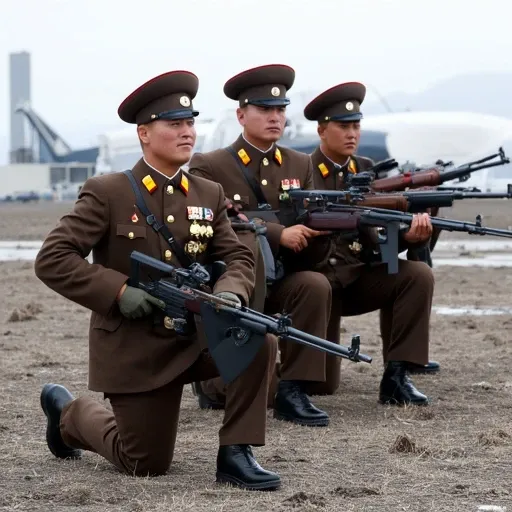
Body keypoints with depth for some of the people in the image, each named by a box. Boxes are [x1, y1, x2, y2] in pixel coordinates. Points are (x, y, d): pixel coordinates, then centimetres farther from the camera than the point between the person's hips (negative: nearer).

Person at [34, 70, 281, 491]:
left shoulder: (210, 195, 5)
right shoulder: (107, 193, -10)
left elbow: (238, 259, 1)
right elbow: (52, 260, -14)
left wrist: (229, 294, -22)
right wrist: (118, 291, -23)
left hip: (196, 334, 4)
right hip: (134, 348, -4)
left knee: (260, 344, -24)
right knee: (147, 465, 3)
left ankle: (235, 453, -11)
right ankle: (70, 413, 31)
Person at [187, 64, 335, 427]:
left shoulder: (301, 166, 6)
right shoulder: (208, 168, -6)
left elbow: (312, 248, 2)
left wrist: (324, 224, -22)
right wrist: (278, 234, -29)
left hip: (280, 284, 3)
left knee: (315, 285, -31)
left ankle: (292, 391, -22)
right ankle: (212, 380, 26)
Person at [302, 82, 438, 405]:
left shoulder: (368, 172, 5)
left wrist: (413, 235, -28)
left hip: (360, 278, 4)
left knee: (418, 275, -24)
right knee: (322, 385, -8)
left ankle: (397, 375, -18)